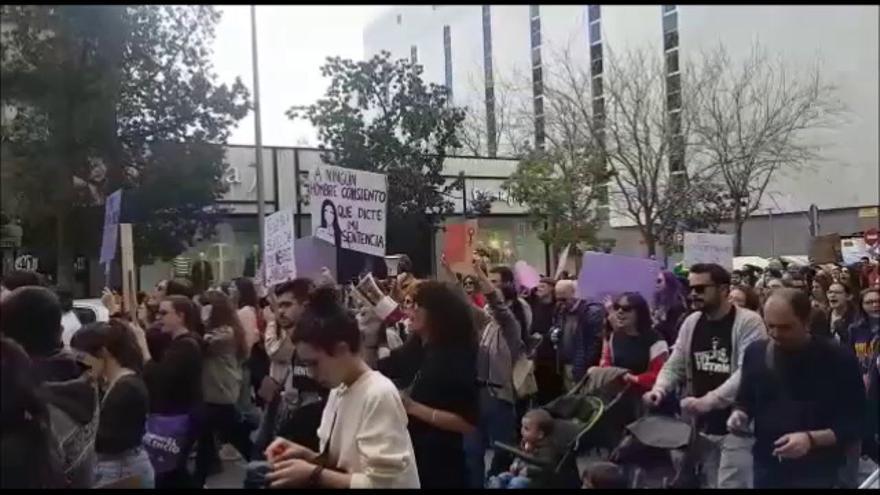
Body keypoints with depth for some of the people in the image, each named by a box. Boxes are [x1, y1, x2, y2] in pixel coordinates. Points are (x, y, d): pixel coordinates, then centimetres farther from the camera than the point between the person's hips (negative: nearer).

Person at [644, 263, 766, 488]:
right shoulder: (691, 323, 7)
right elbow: (674, 366, 11)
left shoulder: (748, 322, -12)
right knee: (708, 483, 16)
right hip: (702, 426, 6)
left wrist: (708, 401, -30)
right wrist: (659, 389, -9)